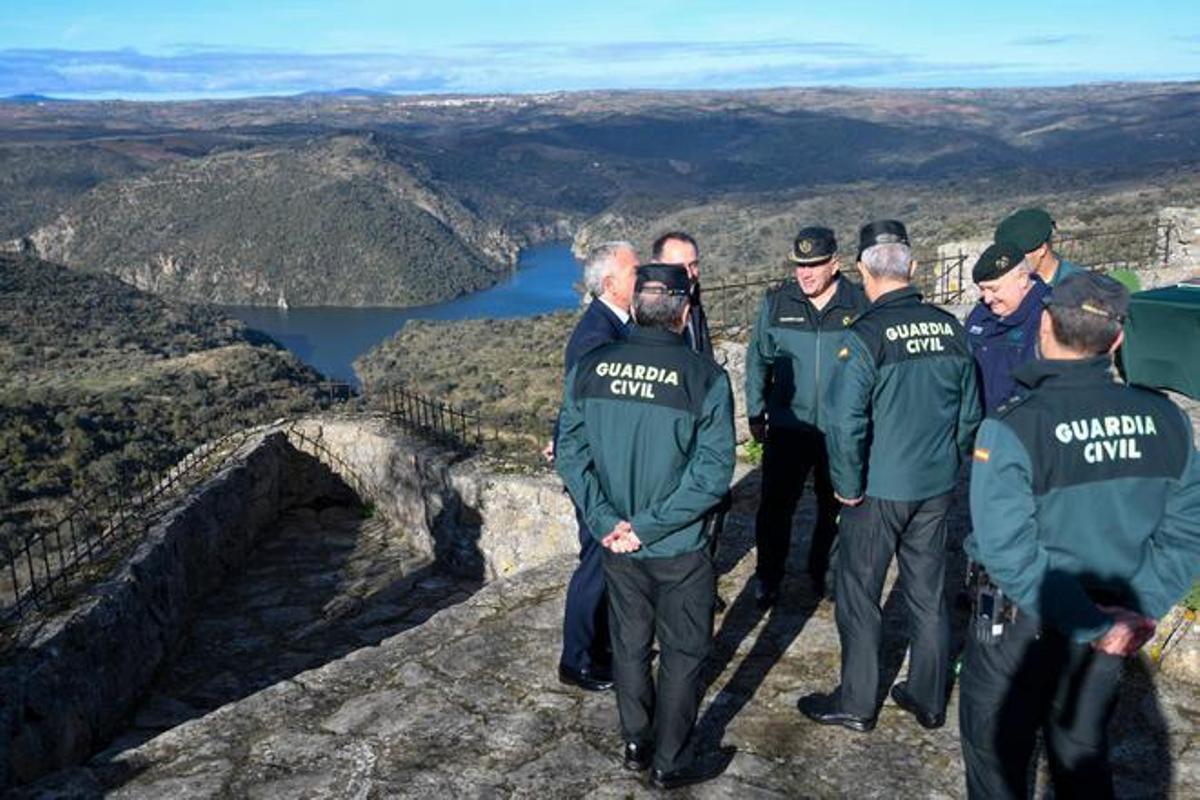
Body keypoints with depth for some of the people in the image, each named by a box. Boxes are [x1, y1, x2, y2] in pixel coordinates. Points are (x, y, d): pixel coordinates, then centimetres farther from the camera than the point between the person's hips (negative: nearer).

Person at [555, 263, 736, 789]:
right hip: (679, 548, -4)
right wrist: (651, 527, -15)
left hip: (615, 542, 4)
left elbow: (570, 450, -6)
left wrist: (606, 521, -8)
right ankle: (671, 763, 27)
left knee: (629, 643, 21)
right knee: (683, 652, 15)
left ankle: (636, 744, 37)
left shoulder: (590, 368, -6)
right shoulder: (704, 377, -17)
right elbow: (712, 471, -19)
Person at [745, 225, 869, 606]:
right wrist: (755, 414, 4)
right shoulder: (776, 303, -4)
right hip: (787, 428, 0)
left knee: (834, 506, 16)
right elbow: (758, 361, 5)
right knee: (776, 505, 5)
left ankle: (821, 570, 37)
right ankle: (768, 577, 23)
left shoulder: (860, 305, -6)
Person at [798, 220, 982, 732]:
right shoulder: (950, 328, 1)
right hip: (937, 487, 6)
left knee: (859, 596, 9)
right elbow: (971, 412, 10)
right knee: (929, 594, 17)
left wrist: (847, 486, -10)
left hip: (879, 490, -6)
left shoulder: (866, 335, -18)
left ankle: (855, 704, 22)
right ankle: (929, 700, 31)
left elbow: (844, 422, -23)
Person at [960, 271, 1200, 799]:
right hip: (1113, 626, 5)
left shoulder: (1010, 429, -23)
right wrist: (1141, 609, -7)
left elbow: (1009, 551, -27)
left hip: (1020, 623, -5)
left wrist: (1095, 625, -18)